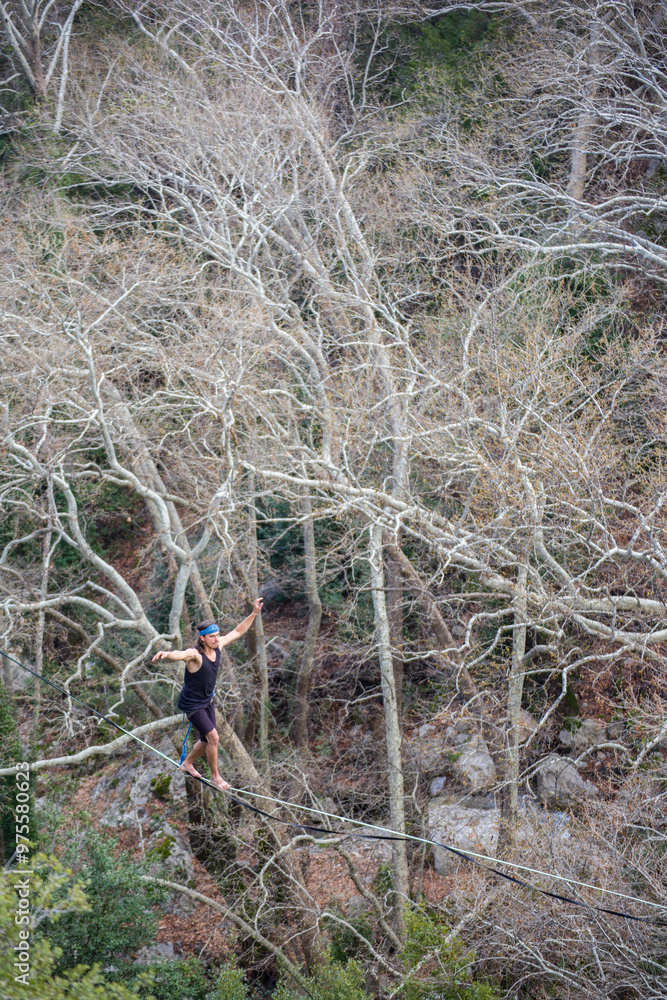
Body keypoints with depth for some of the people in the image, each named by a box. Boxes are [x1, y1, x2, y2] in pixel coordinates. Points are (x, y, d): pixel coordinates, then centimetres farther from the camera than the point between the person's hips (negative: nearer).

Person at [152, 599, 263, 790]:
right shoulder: (195, 654, -30)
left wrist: (254, 613, 2)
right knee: (213, 737, -10)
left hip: (207, 701, 8)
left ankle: (187, 763, 43)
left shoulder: (218, 645, -8)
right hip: (191, 703, -8)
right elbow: (181, 654, -53)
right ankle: (215, 777, 7)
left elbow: (238, 631, 5)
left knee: (207, 740, 17)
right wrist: (167, 654, -76)